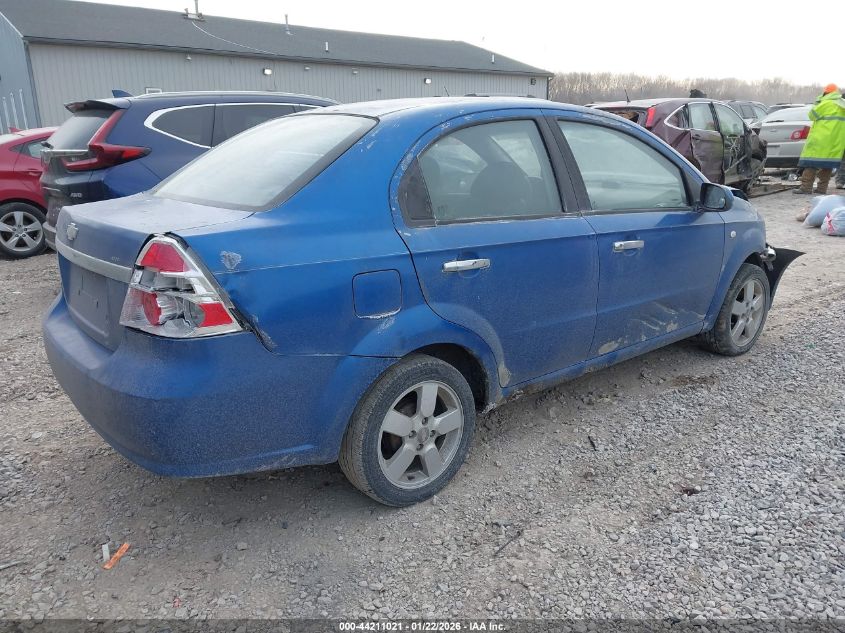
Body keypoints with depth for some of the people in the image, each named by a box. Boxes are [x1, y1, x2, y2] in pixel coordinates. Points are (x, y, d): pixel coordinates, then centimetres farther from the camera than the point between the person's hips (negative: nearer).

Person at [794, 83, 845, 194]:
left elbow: (812, 115, -1)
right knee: (828, 163, 10)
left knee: (812, 162, -8)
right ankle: (822, 188, 11)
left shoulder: (827, 104, -8)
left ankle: (806, 187, -15)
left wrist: (818, 102, 11)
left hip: (821, 139, -8)